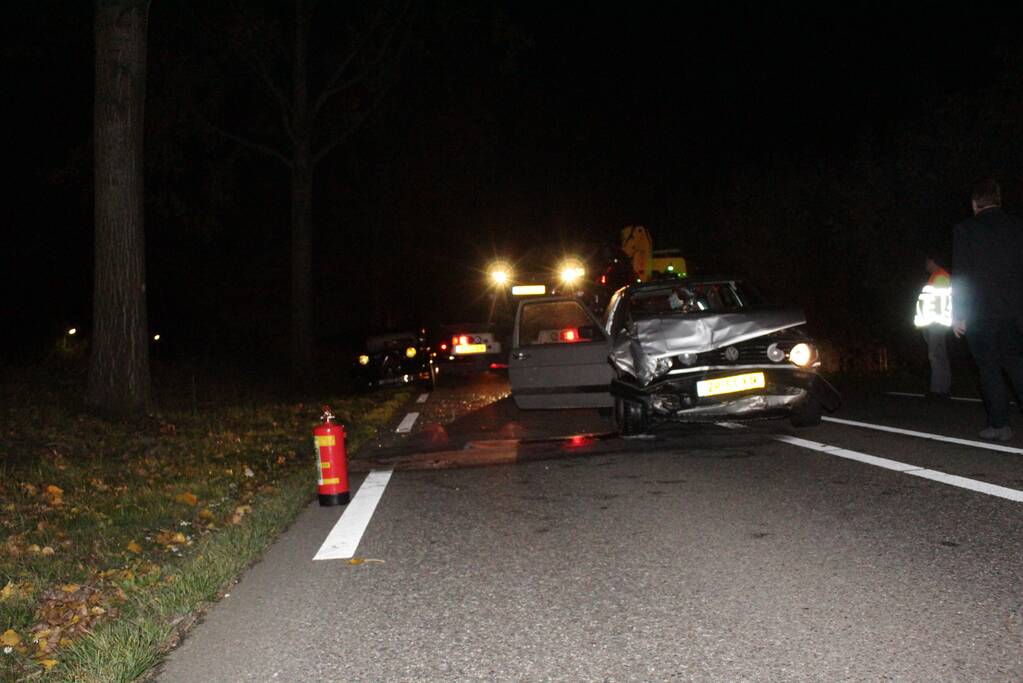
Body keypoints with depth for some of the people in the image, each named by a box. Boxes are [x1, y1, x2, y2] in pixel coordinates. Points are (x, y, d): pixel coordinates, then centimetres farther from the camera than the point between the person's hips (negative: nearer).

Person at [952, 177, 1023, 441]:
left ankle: (999, 424, 3)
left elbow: (960, 275, -7)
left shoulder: (964, 230, -4)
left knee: (989, 368, 2)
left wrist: (958, 315, -5)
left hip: (981, 311, -4)